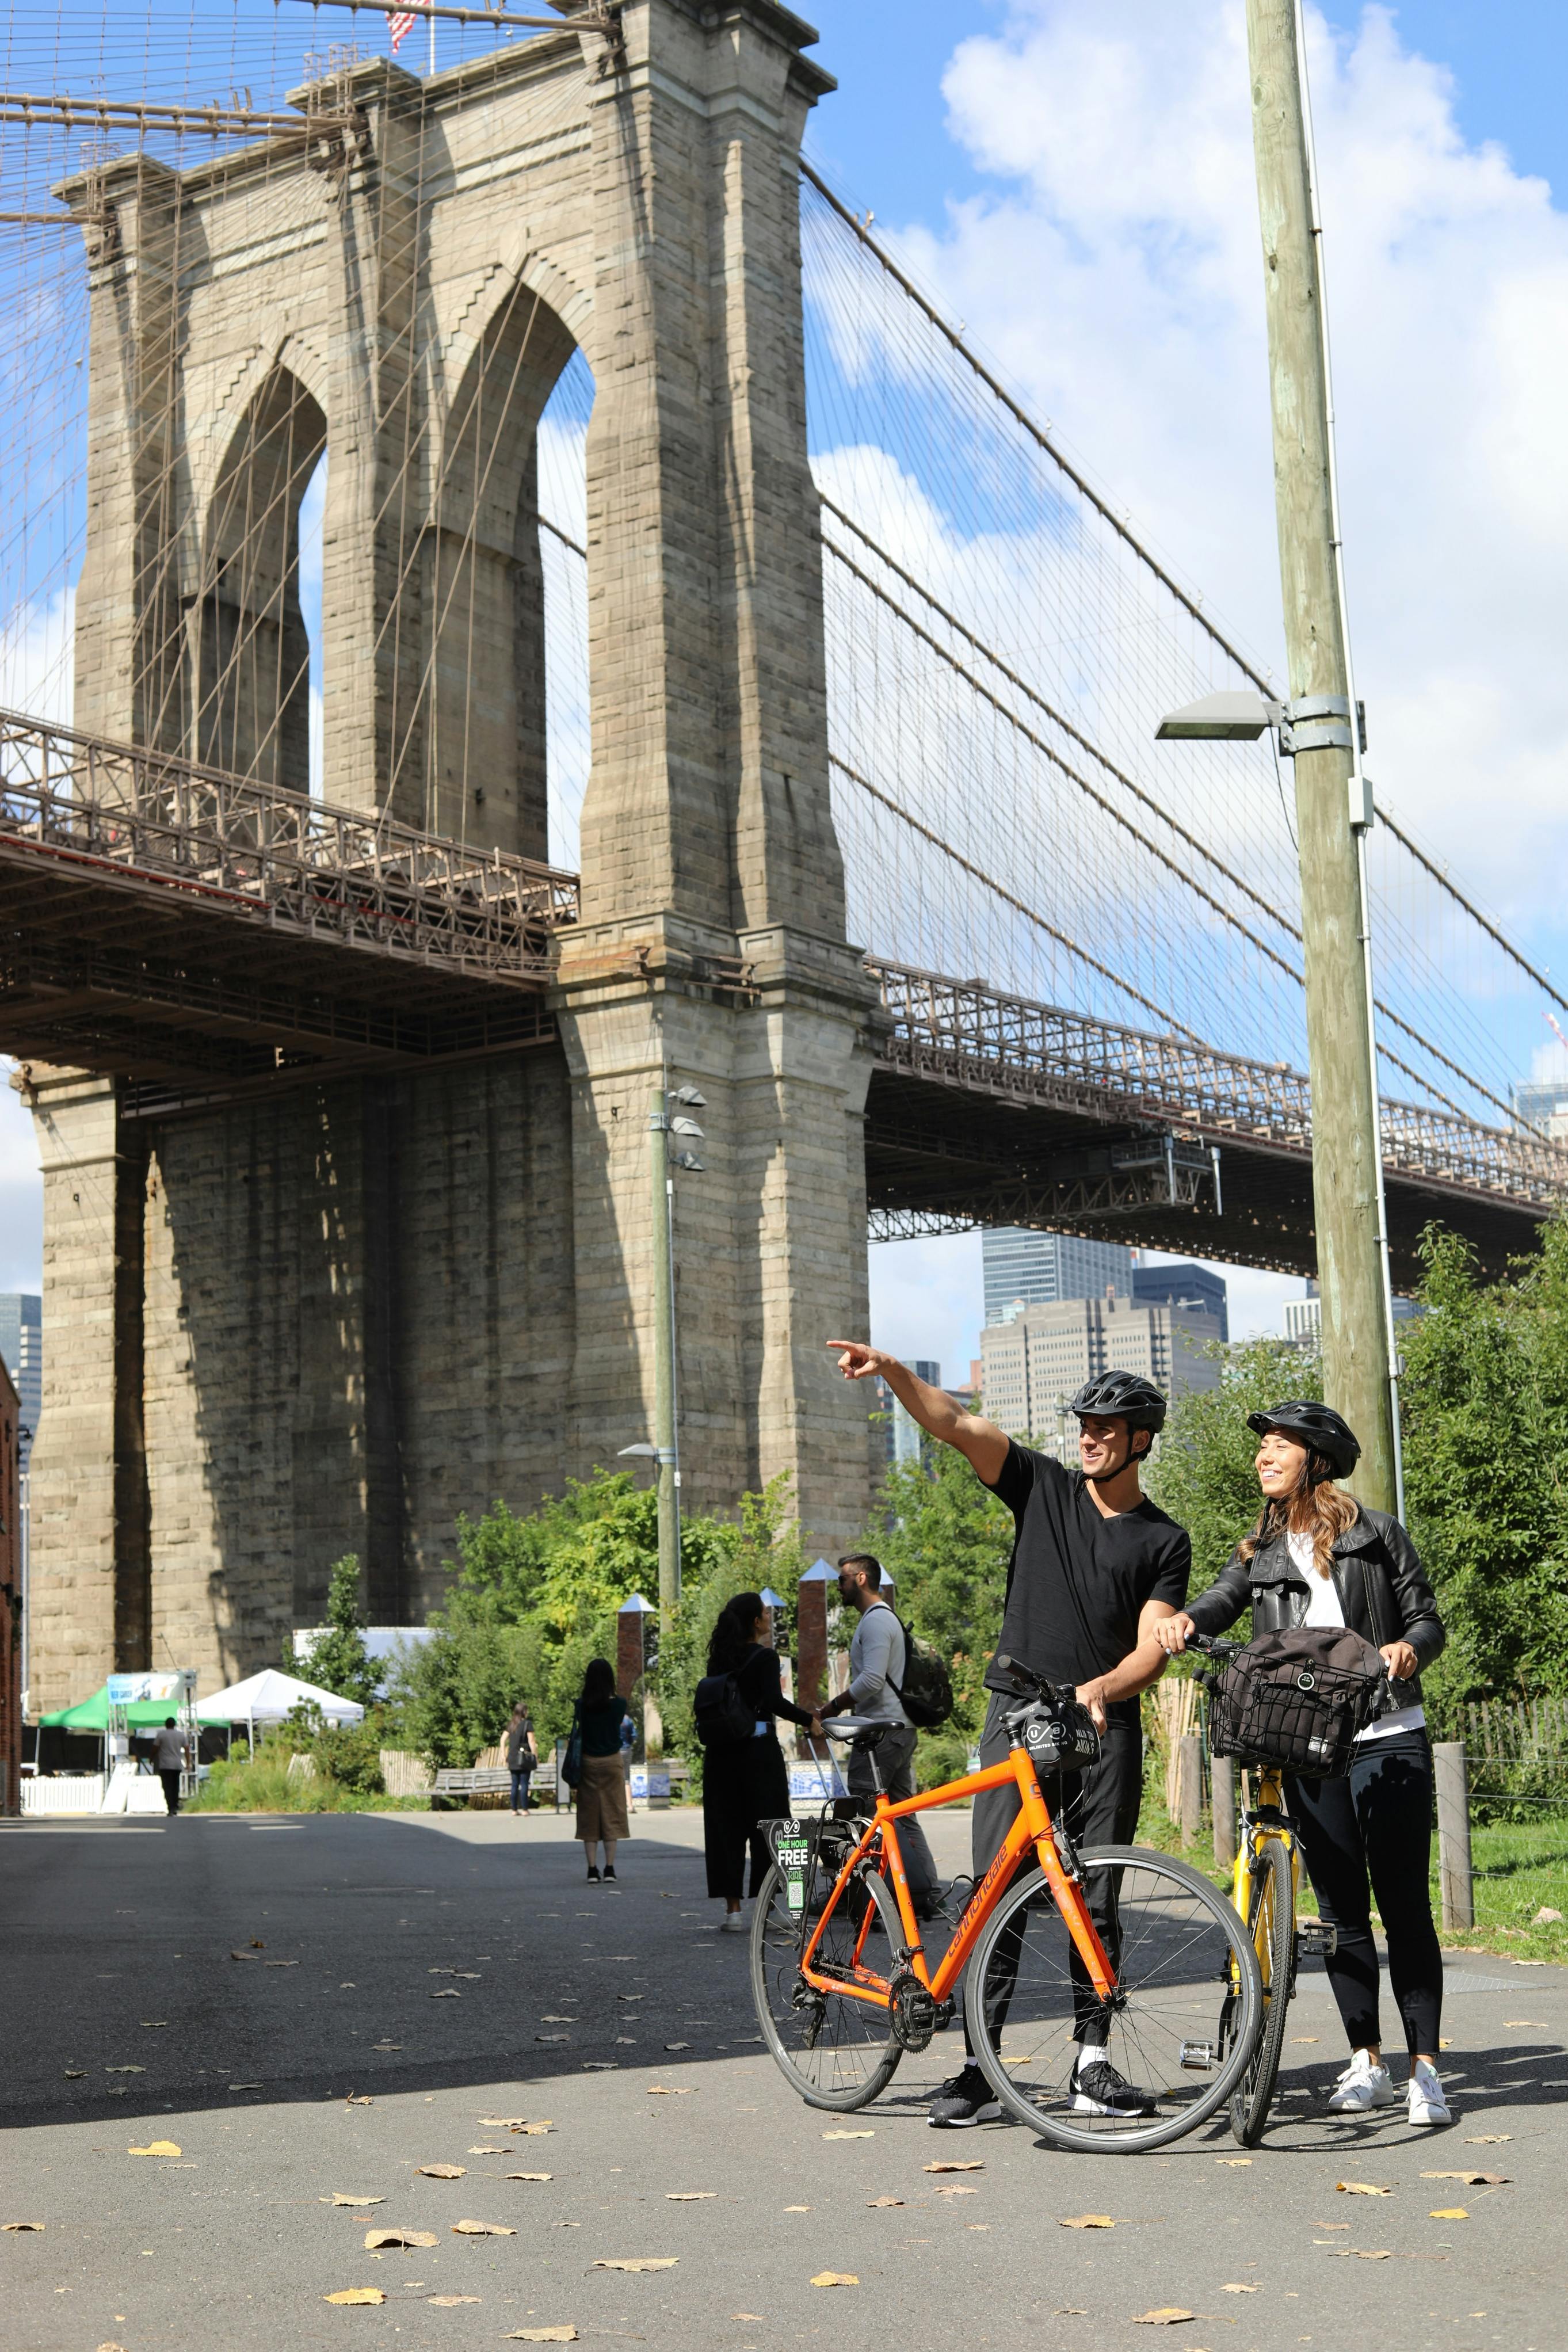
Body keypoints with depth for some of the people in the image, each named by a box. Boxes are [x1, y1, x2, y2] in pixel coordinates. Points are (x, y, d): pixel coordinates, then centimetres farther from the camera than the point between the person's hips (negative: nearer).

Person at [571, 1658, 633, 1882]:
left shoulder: (582, 1705, -8)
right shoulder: (618, 1704, -8)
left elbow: (578, 1727, 4)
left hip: (588, 1763, 0)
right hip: (612, 1762, 0)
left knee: (589, 1815, 5)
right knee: (612, 1813, 6)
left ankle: (592, 1869, 1)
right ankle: (610, 1868, 2)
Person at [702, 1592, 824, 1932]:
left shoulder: (720, 1659, 8)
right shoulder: (765, 1657, -8)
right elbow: (774, 1701, -21)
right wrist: (808, 1719, -12)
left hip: (721, 1753, 5)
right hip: (759, 1750, -5)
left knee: (726, 1827, 7)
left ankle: (733, 1910, 6)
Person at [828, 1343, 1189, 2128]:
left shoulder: (1164, 1541, 8)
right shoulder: (1046, 1487, 8)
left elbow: (1153, 1648, -2)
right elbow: (955, 1424, -3)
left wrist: (1100, 1689, -22)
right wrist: (893, 1371, -19)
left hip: (1106, 1728, 1)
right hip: (1018, 1717, 0)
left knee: (1097, 1898, 3)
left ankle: (1092, 2064, 10)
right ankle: (979, 2068, -5)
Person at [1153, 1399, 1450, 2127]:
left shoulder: (1377, 1534, 3)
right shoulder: (1260, 1552, 11)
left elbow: (1427, 1620, 4)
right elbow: (1222, 1602, -5)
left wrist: (1409, 1649, -19)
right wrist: (1185, 1619, -27)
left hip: (1388, 1739, -3)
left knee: (1404, 1906, -4)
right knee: (1341, 1910, 7)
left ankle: (1425, 2072, 1)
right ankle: (1366, 2066, 15)